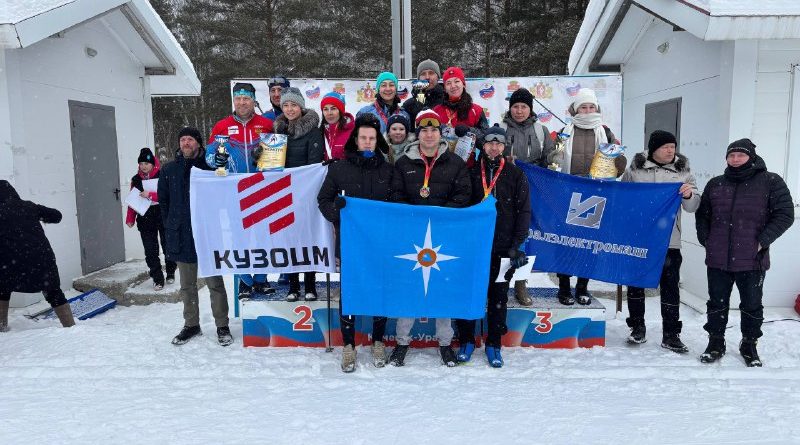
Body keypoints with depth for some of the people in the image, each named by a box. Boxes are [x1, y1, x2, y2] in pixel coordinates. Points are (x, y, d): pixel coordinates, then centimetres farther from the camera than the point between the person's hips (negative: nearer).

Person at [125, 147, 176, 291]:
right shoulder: (136, 179, 6)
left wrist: (150, 195, -25)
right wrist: (130, 218, 5)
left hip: (163, 218, -3)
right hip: (145, 220, 3)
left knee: (168, 247, 10)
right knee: (150, 251, 0)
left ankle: (170, 273, 30)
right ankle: (157, 279, 9)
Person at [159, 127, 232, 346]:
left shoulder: (209, 167, -1)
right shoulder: (169, 170, 9)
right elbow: (163, 201, 15)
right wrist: (171, 225, 8)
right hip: (181, 236, 4)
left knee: (214, 282, 0)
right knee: (187, 285, 12)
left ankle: (222, 326, 10)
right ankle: (191, 325, 25)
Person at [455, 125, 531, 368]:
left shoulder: (515, 175, 5)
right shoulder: (471, 173, 7)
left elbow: (523, 211, 2)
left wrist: (517, 243, -7)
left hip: (502, 247, 0)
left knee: (498, 296, 7)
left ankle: (494, 344, 18)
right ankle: (466, 341, 18)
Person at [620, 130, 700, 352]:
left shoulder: (682, 171, 5)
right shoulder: (635, 169, 2)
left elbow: (692, 207, 3)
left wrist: (689, 195, -18)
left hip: (668, 240, 0)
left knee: (670, 285, 2)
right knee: (635, 282, 8)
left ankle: (670, 334, 12)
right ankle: (638, 327, 24)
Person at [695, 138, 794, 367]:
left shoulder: (771, 182, -2)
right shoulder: (715, 184, 8)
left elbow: (785, 215, -5)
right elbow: (702, 214, 18)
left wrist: (762, 242, -11)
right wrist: (705, 240, 6)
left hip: (752, 260, -2)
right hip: (718, 260, 3)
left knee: (752, 304, 12)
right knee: (717, 303, 11)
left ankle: (749, 344, 28)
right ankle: (716, 342, 25)